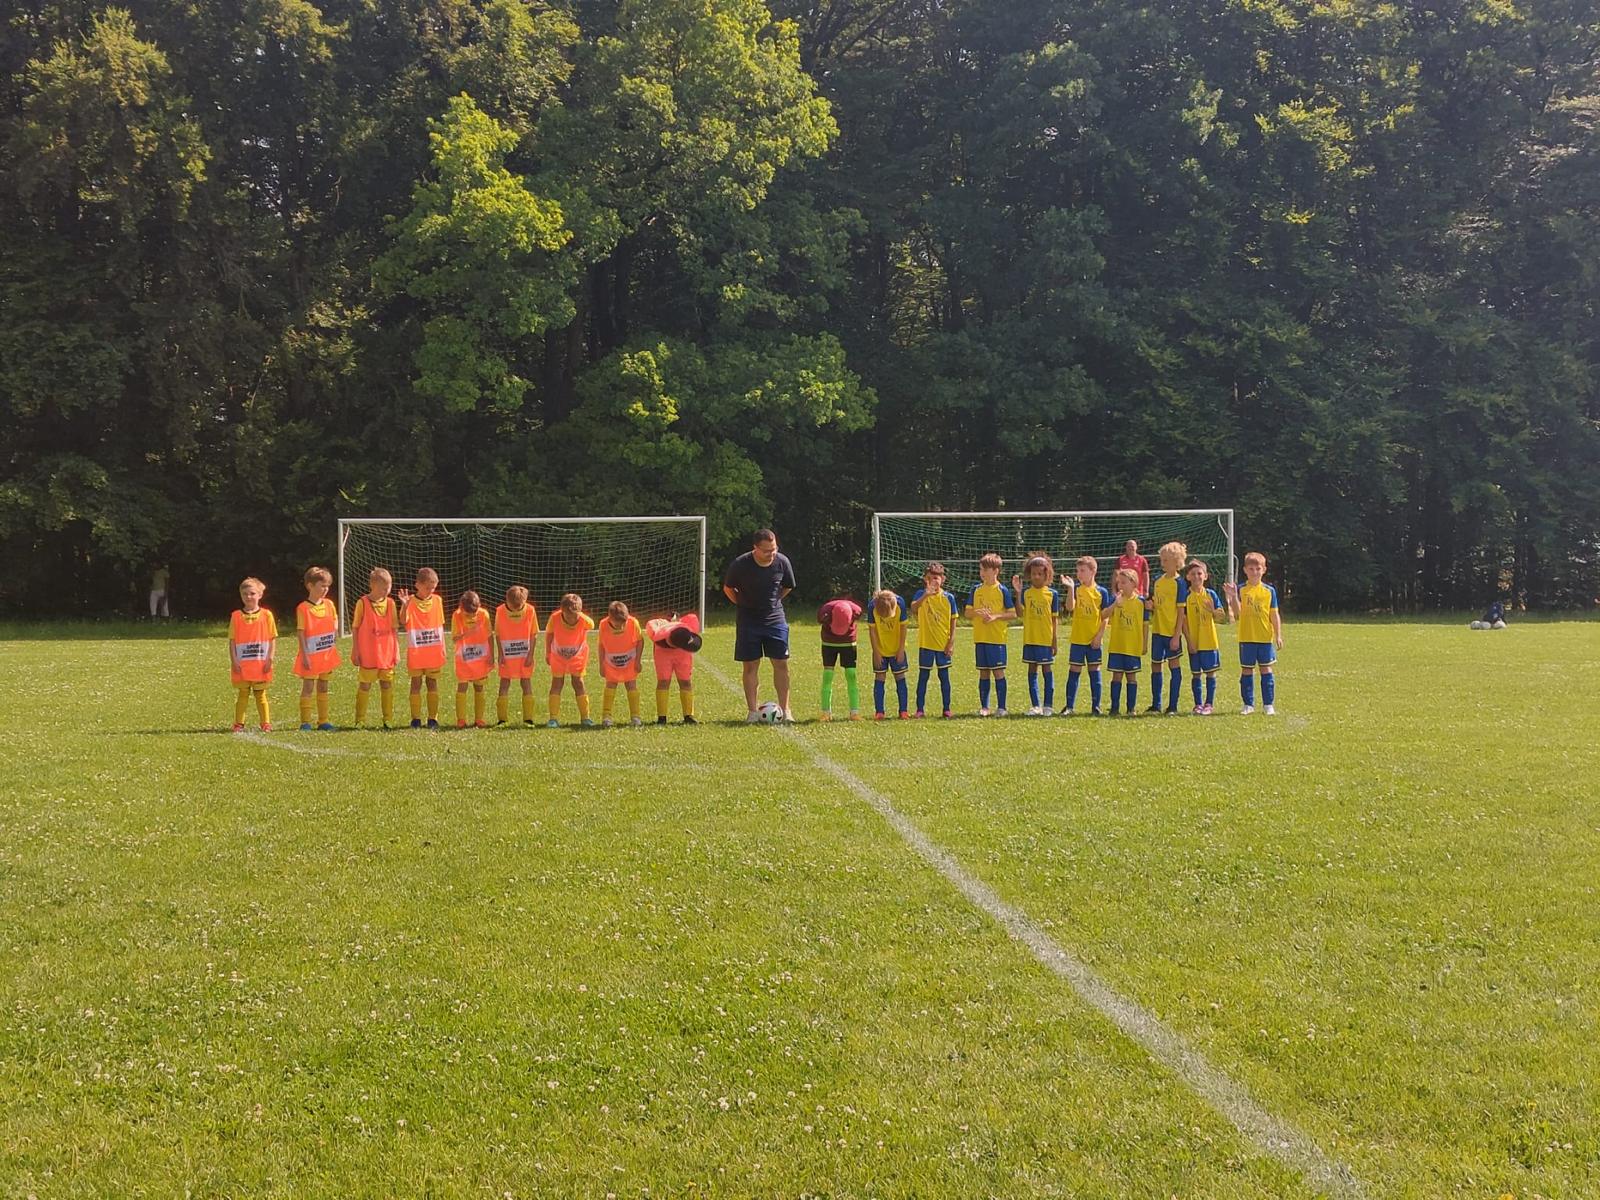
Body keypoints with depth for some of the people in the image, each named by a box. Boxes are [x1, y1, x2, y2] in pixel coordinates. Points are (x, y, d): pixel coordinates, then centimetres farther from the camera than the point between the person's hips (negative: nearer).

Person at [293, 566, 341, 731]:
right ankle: (305, 722, 2)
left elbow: (335, 627, 15)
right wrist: (305, 655, -16)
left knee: (323, 687, 12)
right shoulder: (303, 608, -11)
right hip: (311, 655, -6)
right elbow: (300, 633, -12)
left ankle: (323, 720, 17)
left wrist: (334, 647, 6)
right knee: (308, 687, -2)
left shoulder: (329, 604, 5)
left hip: (327, 654, 6)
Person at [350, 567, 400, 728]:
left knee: (387, 685, 7)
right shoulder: (363, 603, -6)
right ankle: (360, 720, 10)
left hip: (387, 653, 3)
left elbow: (395, 629, 10)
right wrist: (355, 651, -4)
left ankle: (388, 719, 15)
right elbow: (355, 628, -2)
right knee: (364, 686, 3)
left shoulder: (390, 603, 4)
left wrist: (397, 650, 6)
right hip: (367, 654, -3)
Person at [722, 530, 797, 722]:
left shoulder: (782, 562, -8)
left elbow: (788, 587, 12)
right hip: (748, 621, -2)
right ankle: (751, 711, 8)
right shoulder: (740, 565, -15)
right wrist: (744, 604, 3)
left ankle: (784, 709, 8)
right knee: (750, 666, 1)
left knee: (781, 663, 0)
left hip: (775, 619, 2)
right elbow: (728, 588, 3)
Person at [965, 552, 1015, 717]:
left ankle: (1001, 707, 3)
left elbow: (1013, 613, -2)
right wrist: (977, 613, -12)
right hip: (980, 637, 4)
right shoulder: (976, 590, 8)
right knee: (983, 672, 7)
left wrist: (995, 616, -15)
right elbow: (968, 613, 9)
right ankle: (984, 707, 12)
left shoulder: (1002, 590, -3)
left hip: (997, 638, -4)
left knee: (998, 672, -3)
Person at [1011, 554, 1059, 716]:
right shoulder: (1025, 592, 2)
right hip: (1030, 638, 2)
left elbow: (1054, 618, 2)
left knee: (1047, 669, 3)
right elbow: (1020, 612, -11)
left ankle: (1048, 705, 10)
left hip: (1046, 639, -1)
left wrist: (1054, 640, -1)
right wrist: (1017, 593, -21)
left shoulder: (1052, 594, 0)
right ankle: (1035, 706, 12)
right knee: (1032, 670, 6)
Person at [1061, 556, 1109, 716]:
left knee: (1094, 671, 6)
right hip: (1077, 638, 1)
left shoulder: (1101, 591, -1)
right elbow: (1070, 608, -16)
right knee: (1074, 671, 2)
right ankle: (1069, 706, 7)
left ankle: (1095, 706, 12)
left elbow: (1104, 617, 0)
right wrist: (1070, 588, -25)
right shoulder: (1076, 590, 0)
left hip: (1094, 639, 0)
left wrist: (1099, 635, -7)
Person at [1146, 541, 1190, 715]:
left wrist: (1177, 635, -15)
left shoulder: (1179, 583, -9)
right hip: (1157, 630, 7)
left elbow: (1181, 612, -11)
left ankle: (1172, 706, 5)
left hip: (1172, 632, -6)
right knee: (1155, 666, 10)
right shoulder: (1158, 581, 9)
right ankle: (1156, 705, 20)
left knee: (1174, 666, 1)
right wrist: (1150, 606, -5)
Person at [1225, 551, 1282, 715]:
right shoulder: (1241, 589, -1)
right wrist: (1233, 596, -24)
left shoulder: (1269, 590, 4)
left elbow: (1274, 615, 7)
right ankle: (1248, 704, 13)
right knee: (1247, 670, 5)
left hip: (1265, 638, 1)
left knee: (1266, 669, 3)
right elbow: (1237, 614, -10)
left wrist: (1278, 636, 2)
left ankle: (1268, 704, 8)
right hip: (1246, 638, -1)